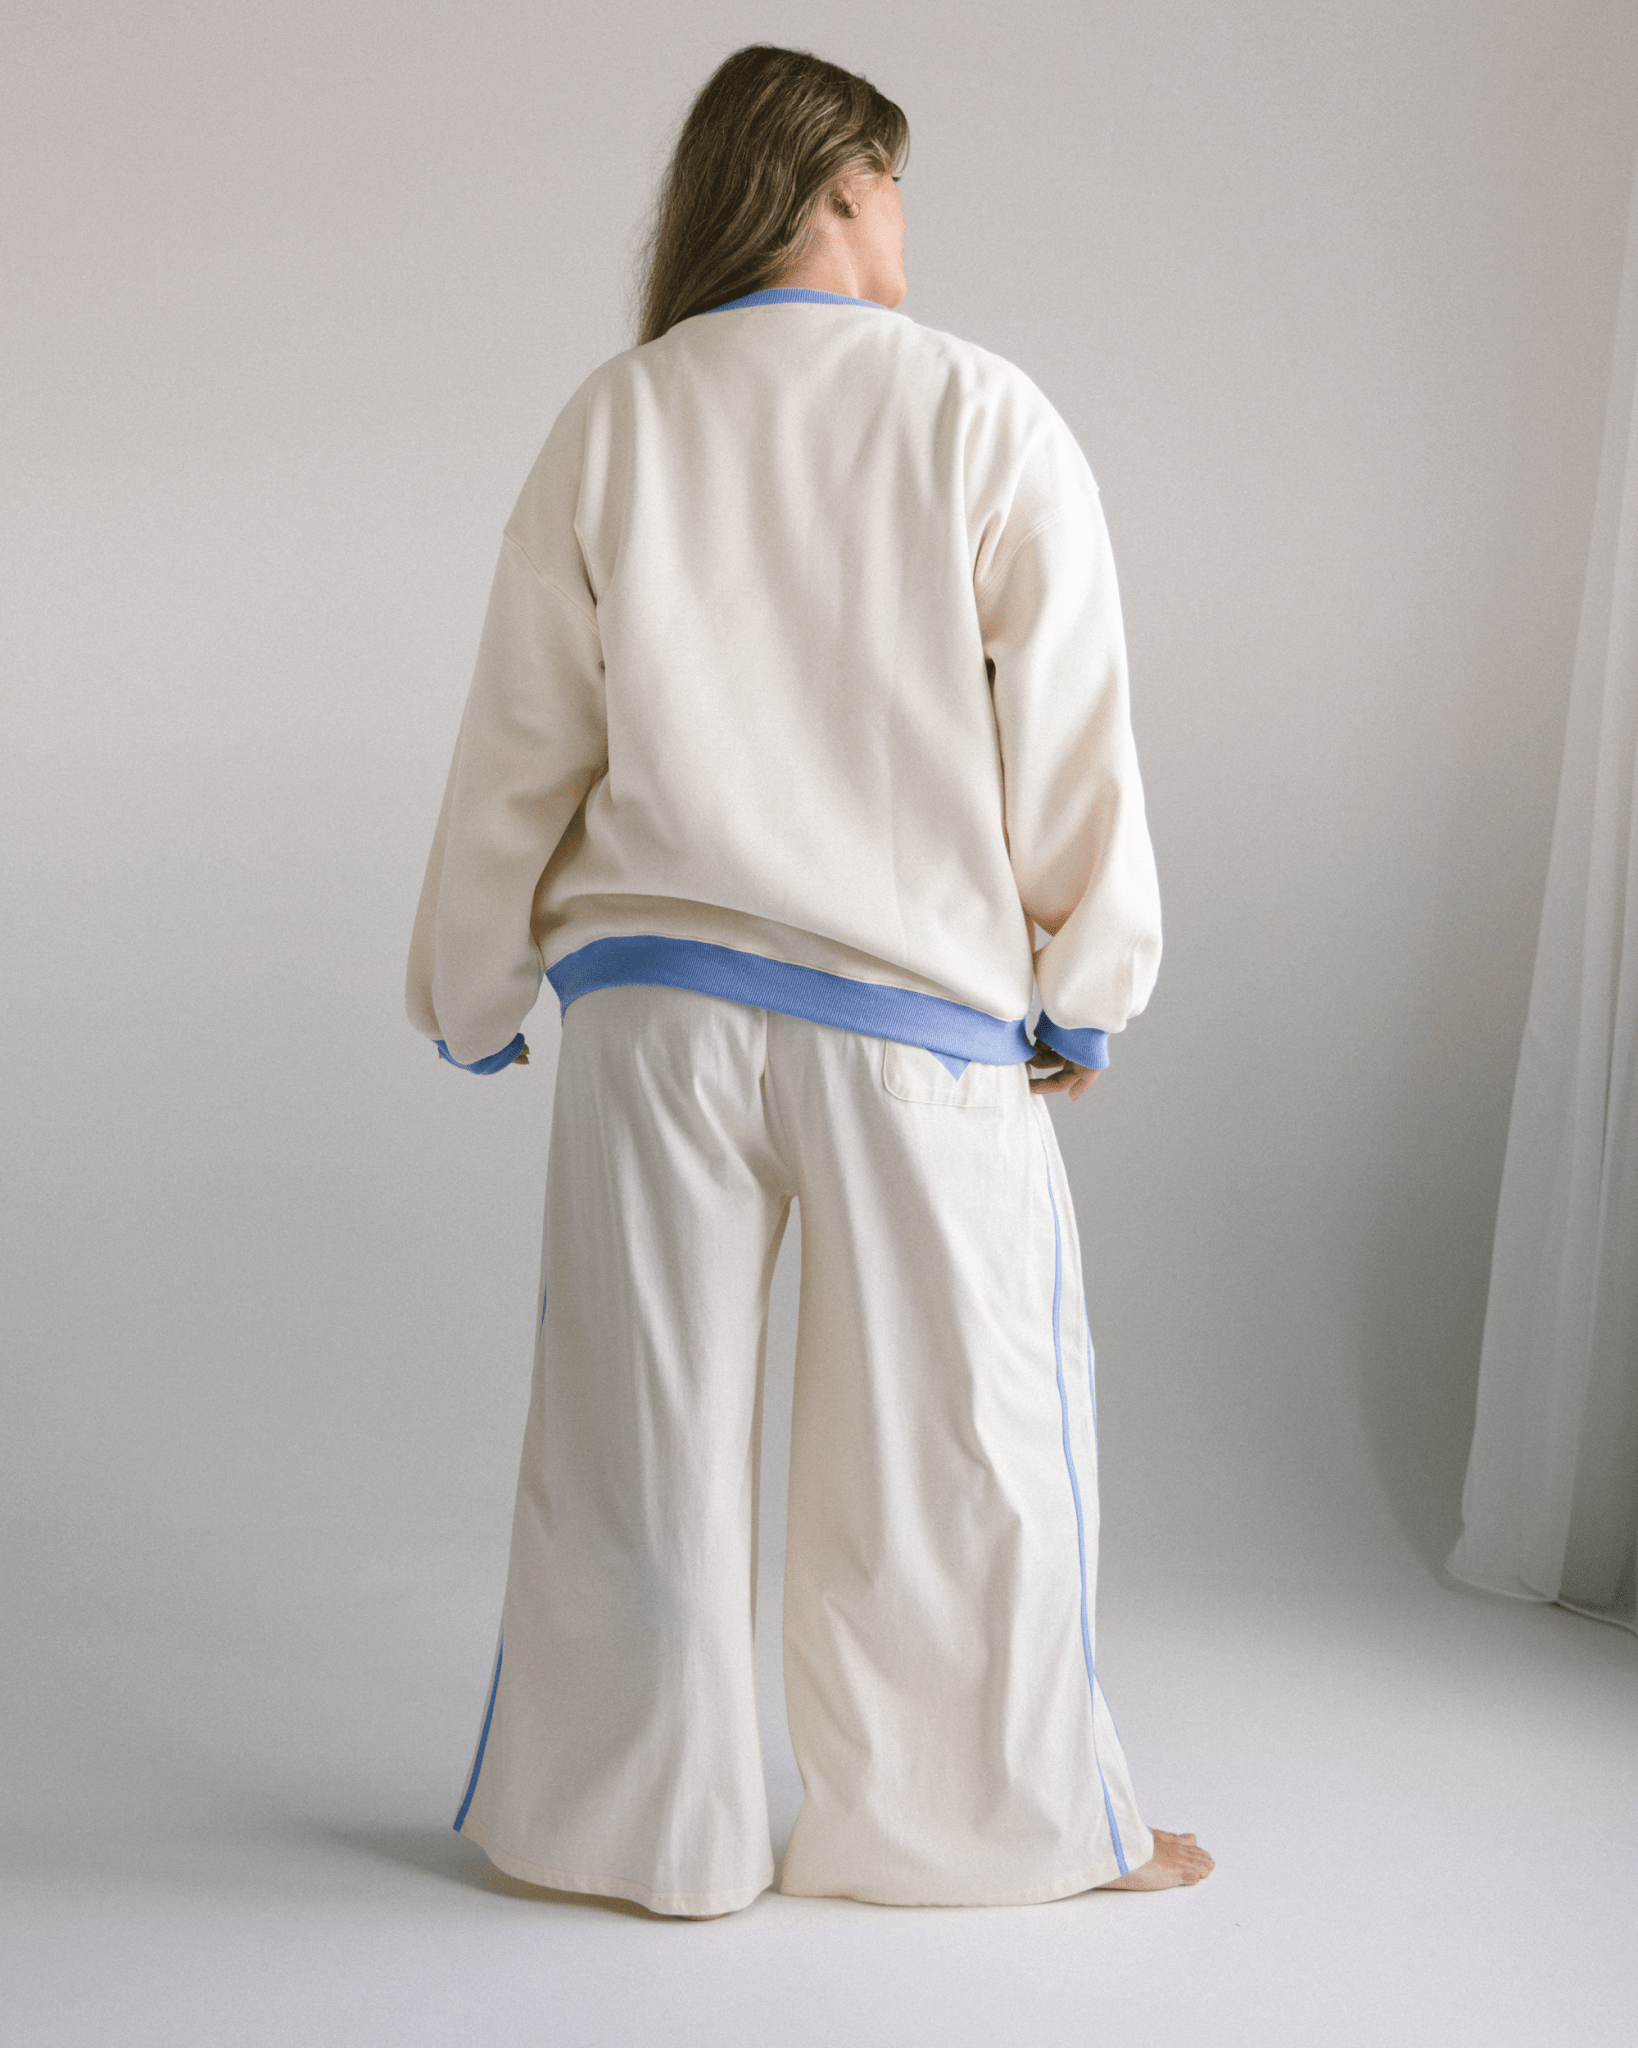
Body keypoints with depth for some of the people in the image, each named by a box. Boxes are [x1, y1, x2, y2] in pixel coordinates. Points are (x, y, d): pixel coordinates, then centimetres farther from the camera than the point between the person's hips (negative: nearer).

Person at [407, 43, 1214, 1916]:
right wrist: (1087, 983, 8)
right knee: (956, 1430, 10)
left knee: (640, 1420, 10)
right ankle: (1007, 1817, 24)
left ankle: (640, 1823, 22)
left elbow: (521, 742, 6)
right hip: (917, 997, -2)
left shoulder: (612, 424, 2)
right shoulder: (981, 417, -4)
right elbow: (1068, 728, -3)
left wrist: (471, 992, 16)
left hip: (655, 999, 2)